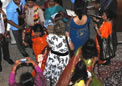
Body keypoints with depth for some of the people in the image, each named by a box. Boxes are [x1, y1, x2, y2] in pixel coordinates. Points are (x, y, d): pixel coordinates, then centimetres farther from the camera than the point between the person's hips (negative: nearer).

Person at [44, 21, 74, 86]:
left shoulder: (49, 36, -21)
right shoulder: (66, 38, -26)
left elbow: (50, 46, -1)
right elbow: (72, 48, -9)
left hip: (53, 57, 2)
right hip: (63, 58, -2)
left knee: (52, 72, 26)